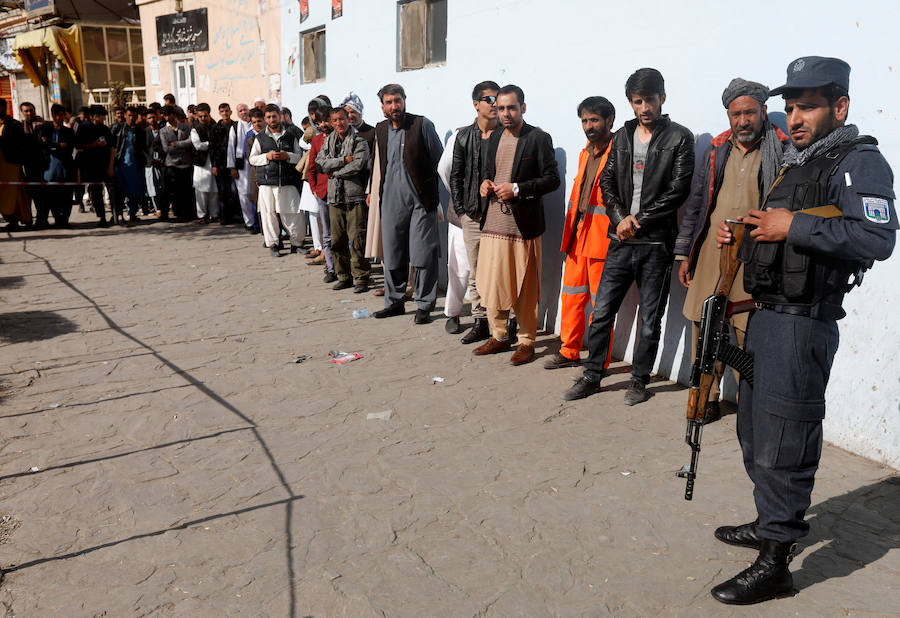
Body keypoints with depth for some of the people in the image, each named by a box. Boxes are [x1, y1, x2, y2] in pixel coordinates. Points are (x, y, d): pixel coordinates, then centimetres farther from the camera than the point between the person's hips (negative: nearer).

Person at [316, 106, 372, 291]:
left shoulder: (359, 141, 1)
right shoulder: (328, 141, 16)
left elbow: (357, 165, -13)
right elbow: (321, 162, 1)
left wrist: (335, 173, -3)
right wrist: (344, 160, -9)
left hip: (355, 196, -5)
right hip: (335, 197, 5)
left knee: (357, 239, -7)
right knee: (337, 240, 6)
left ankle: (361, 278, 2)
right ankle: (343, 276, 18)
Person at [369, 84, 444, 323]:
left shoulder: (422, 125, -4)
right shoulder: (380, 129, 12)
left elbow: (439, 162, -3)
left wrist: (436, 195, -5)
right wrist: (376, 191, 16)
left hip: (420, 200, -5)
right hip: (391, 200, 5)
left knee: (422, 255, -4)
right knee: (392, 254, 9)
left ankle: (424, 306, 7)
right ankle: (395, 302, 23)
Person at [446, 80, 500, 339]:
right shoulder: (463, 137, 8)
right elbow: (455, 176, 10)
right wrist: (460, 208, 3)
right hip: (471, 214, 2)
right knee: (475, 271, 7)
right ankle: (481, 322, 19)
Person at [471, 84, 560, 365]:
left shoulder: (538, 138, -4)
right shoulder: (494, 138, 15)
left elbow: (552, 179, -8)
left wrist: (516, 189, -16)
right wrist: (485, 185, 3)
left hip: (523, 225, -6)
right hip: (493, 224, 6)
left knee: (525, 289, 2)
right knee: (491, 284, 9)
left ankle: (527, 341, 15)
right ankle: (499, 336, 25)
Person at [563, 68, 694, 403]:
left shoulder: (679, 138, -1)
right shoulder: (622, 136, 13)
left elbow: (678, 189, -8)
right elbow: (607, 181, 10)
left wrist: (638, 219, -10)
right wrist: (621, 219, -5)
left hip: (656, 243, -3)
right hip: (621, 240, 4)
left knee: (651, 320, 5)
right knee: (601, 312, 5)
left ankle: (639, 380, 20)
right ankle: (592, 376, 18)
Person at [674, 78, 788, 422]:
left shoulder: (782, 152, 2)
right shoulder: (717, 151, 14)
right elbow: (695, 203, 16)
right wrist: (684, 253, 13)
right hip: (711, 253, 4)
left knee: (749, 334, -4)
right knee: (704, 326, 4)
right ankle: (708, 397, 17)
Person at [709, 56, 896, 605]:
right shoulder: (797, 162, 20)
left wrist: (794, 226, -23)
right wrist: (744, 237, 10)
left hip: (802, 324, -10)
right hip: (768, 314, 10)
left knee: (783, 442, -5)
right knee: (755, 431, 19)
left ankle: (775, 564, 6)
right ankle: (772, 523, 36)